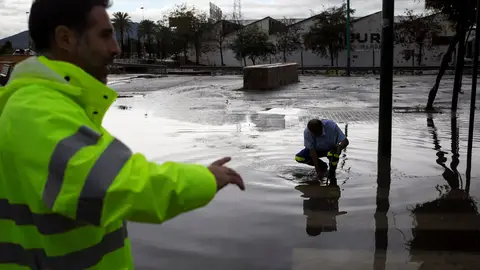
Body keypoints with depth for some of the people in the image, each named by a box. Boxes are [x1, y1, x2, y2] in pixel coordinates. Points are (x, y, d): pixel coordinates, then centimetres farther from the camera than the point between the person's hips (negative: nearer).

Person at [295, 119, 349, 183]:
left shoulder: (331, 125, -31)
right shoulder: (307, 132, -28)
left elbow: (345, 141, -25)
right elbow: (312, 150, -25)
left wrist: (338, 148, -46)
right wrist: (318, 170, -27)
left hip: (331, 149, -2)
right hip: (317, 149, 2)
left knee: (334, 154, -39)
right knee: (298, 158, -19)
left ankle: (332, 173, -4)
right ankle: (322, 166, 6)